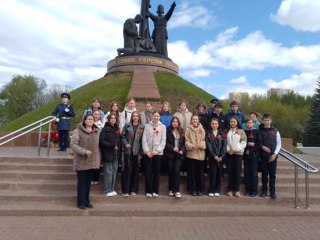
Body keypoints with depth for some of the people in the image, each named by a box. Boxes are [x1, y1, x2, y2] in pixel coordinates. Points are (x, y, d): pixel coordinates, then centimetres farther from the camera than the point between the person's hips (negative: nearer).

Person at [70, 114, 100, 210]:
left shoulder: (97, 131, 8)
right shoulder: (78, 131, -7)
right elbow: (73, 144, -14)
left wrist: (98, 159, 11)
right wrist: (84, 151, -24)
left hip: (92, 161, 5)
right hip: (81, 161, -5)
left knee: (88, 182, 14)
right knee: (81, 182, 3)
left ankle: (86, 200, 27)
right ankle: (81, 202, 16)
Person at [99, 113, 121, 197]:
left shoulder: (117, 129, 13)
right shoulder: (105, 129, -6)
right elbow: (101, 141, -14)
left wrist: (118, 147, 2)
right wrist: (112, 146, -15)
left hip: (115, 154, 6)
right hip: (107, 154, -6)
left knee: (114, 171, 9)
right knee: (108, 172, -2)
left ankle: (112, 189, 20)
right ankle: (107, 190, 9)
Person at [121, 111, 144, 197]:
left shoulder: (141, 127, 7)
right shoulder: (127, 126, 5)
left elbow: (142, 139, 7)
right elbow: (122, 136, 3)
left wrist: (141, 150, 0)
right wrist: (126, 143, -13)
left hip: (136, 151, 2)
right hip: (128, 151, -1)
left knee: (135, 170, 6)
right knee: (127, 169, -2)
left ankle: (133, 190, 19)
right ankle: (125, 190, 8)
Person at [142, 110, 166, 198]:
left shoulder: (163, 126, 5)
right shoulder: (147, 126, 5)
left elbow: (163, 140, -1)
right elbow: (144, 139, 0)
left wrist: (157, 150, -11)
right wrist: (147, 151, -10)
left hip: (158, 153, 0)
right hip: (148, 153, 0)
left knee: (156, 172, 5)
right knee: (148, 172, 3)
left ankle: (155, 191, 16)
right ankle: (148, 191, 13)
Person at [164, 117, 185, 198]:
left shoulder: (181, 132, 10)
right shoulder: (168, 131, -2)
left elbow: (183, 143, 10)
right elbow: (165, 142, -7)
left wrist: (182, 150, -6)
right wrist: (173, 148, -15)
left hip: (178, 154, 2)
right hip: (170, 154, -1)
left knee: (177, 171, -6)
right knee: (170, 171, 6)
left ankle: (176, 190, 0)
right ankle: (171, 189, 18)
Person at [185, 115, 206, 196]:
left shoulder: (202, 129, 7)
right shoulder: (188, 129, 1)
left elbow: (204, 140, 5)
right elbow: (186, 141, -2)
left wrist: (201, 145, -15)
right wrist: (192, 146, -19)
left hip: (200, 153, 2)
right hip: (191, 153, -2)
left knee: (200, 172, 7)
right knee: (192, 172, 4)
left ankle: (200, 189, 20)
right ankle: (192, 190, 15)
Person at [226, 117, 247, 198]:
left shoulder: (241, 131, 4)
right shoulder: (227, 131, 13)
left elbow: (244, 143, -3)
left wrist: (235, 149, -11)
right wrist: (228, 149, -7)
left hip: (238, 153, -2)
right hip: (229, 153, 2)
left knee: (237, 171, -2)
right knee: (230, 171, 3)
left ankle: (237, 190, 5)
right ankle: (230, 189, 10)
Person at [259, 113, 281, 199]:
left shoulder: (275, 131, 3)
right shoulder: (259, 130, 2)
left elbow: (279, 144, 3)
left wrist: (275, 154, -6)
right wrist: (263, 147, -12)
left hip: (273, 156, 0)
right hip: (263, 155, 0)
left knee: (272, 174, 4)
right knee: (264, 174, 6)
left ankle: (272, 191, 15)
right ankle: (264, 190, 17)